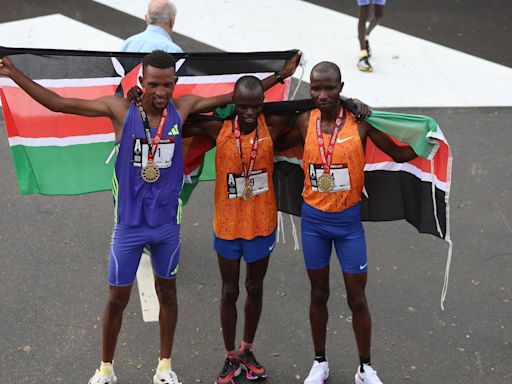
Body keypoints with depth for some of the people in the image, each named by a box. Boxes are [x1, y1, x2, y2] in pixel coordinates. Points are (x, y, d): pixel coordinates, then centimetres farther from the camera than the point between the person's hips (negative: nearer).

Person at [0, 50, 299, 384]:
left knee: (167, 292, 16)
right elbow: (57, 103, -12)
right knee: (117, 298, 8)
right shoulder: (120, 109, -12)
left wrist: (280, 75, 5)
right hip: (129, 224, -2)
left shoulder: (183, 108, -5)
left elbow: (236, 96, 4)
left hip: (167, 223, 2)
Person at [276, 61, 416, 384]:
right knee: (319, 294, 16)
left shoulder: (360, 122, -11)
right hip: (313, 220, 2)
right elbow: (276, 146, 8)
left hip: (348, 221, -2)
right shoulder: (305, 122, -6)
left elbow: (400, 154, -9)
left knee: (357, 298, 6)